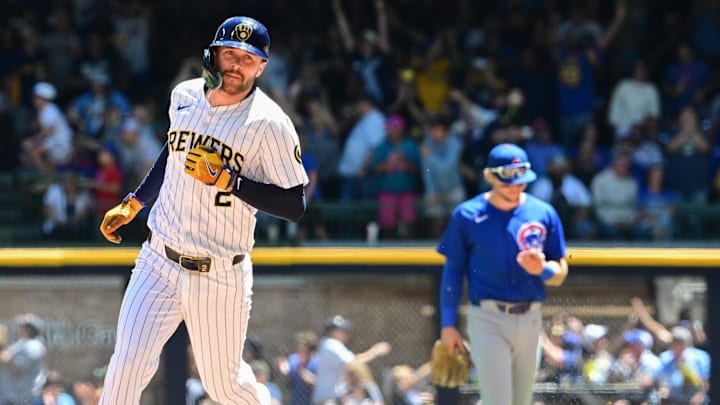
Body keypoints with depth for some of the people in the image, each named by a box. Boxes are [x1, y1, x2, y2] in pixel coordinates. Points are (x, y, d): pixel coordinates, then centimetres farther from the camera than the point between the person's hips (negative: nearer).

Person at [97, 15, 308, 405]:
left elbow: (294, 206, -17)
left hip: (219, 276, -4)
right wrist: (132, 204, 21)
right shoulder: (184, 96, 4)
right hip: (158, 263, 4)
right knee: (127, 363, -11)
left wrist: (226, 178, -24)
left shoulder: (269, 124, -14)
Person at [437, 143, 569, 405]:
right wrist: (448, 324, -1)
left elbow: (560, 274, 7)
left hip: (530, 321, 4)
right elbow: (452, 270, 3)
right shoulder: (467, 215, -1)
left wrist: (541, 269, -16)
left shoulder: (543, 214, 4)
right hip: (488, 320, -3)